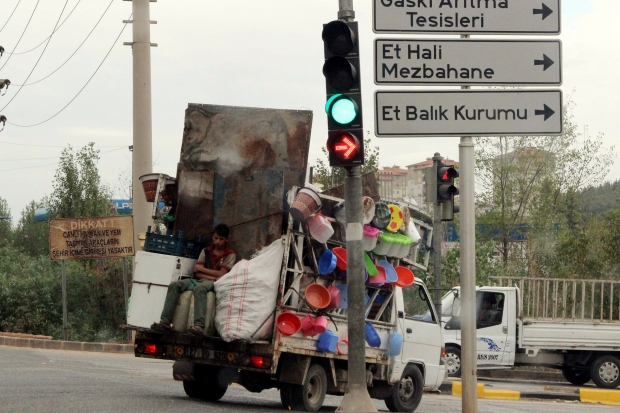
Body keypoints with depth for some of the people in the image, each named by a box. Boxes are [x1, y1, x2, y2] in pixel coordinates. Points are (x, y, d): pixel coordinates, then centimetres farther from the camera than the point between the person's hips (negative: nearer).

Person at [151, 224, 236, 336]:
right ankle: (165, 322, -29)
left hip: (214, 284, -5)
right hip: (199, 280, 5)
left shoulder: (230, 255, 7)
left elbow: (221, 274, -4)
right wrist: (213, 276, -8)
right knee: (174, 286, -20)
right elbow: (197, 272, 9)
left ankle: (199, 326, -56)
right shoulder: (206, 251, 20)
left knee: (199, 288, -41)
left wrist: (201, 268, 3)